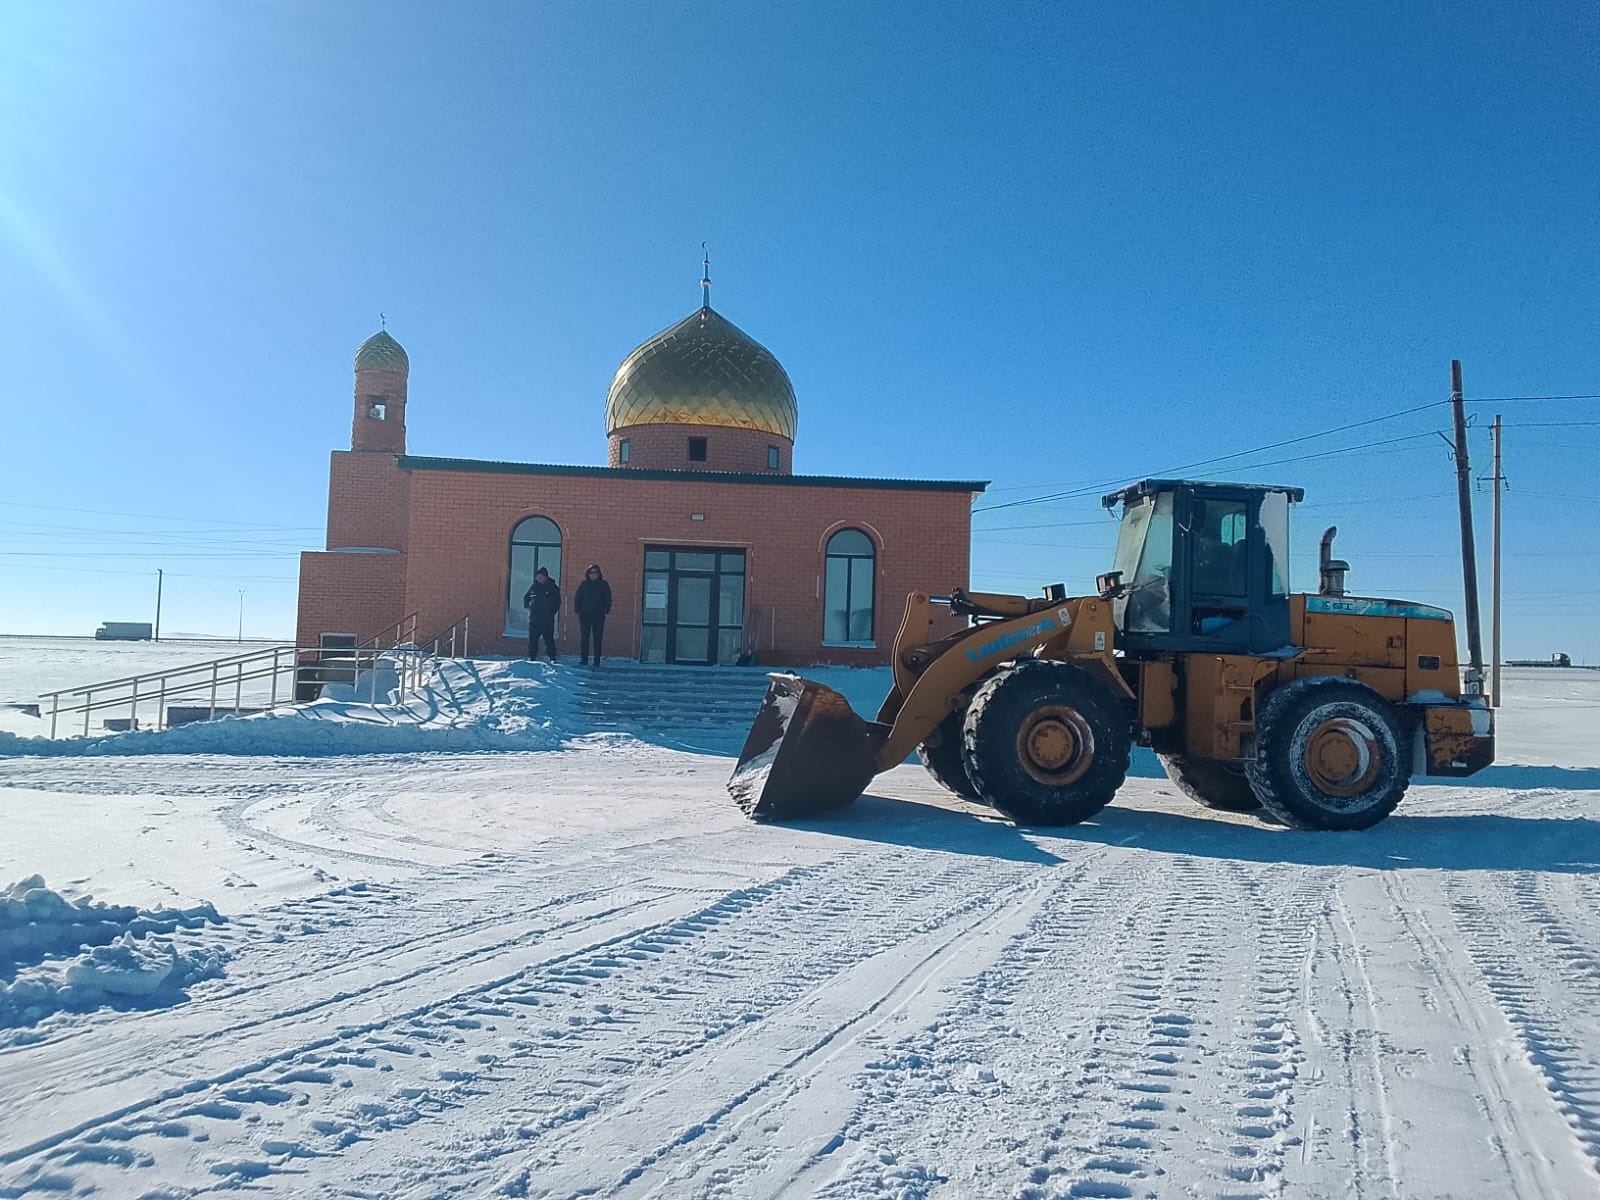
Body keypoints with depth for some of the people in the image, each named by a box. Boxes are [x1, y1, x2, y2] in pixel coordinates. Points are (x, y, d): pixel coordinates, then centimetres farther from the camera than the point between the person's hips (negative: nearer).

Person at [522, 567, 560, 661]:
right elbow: (526, 597, 23)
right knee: (533, 638, 4)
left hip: (547, 618, -3)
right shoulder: (533, 586, 8)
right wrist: (527, 606, 10)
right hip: (534, 617, 3)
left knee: (549, 638, -6)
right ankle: (531, 656, 10)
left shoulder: (552, 587, 1)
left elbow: (557, 601, 5)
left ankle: (552, 657, -2)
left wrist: (553, 611, -3)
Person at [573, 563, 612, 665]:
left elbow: (608, 599, 7)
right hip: (585, 615, 1)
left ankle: (597, 661, 0)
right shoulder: (584, 584, 8)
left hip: (599, 616, -1)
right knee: (584, 638, 1)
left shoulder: (604, 585, 5)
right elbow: (576, 598, 10)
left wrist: (606, 610, -4)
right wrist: (577, 609, 0)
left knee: (598, 639, -2)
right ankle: (584, 660, 6)